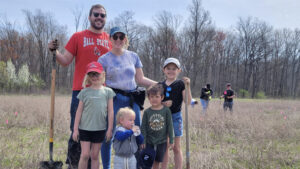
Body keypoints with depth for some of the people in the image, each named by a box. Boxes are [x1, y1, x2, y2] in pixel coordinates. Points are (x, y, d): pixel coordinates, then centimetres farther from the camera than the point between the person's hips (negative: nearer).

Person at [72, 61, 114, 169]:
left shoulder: (107, 92, 1)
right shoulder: (84, 92, 0)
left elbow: (110, 112, 2)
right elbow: (79, 111, 2)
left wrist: (110, 129, 0)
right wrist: (75, 129, 0)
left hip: (100, 129, 1)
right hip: (85, 128, -1)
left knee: (95, 156, 10)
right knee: (85, 155, -1)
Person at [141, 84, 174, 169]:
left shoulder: (166, 110, -6)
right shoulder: (147, 112, -5)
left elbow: (170, 126, -2)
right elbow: (143, 127, -1)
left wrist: (171, 141, -1)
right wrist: (143, 141, -4)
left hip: (162, 141, 0)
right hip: (149, 141, 0)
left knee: (157, 162, 12)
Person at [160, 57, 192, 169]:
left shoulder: (180, 84, -3)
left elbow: (188, 102, -11)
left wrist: (187, 86, -19)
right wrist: (163, 104, -12)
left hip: (175, 116, -3)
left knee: (176, 147, 5)